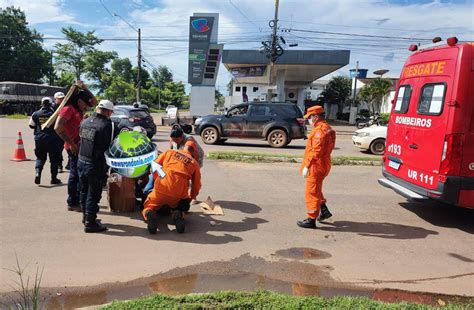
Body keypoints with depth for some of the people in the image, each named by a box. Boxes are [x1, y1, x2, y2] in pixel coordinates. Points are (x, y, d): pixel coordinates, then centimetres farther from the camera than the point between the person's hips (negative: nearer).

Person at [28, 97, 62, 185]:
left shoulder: (35, 114, 0)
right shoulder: (53, 114, -8)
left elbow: (31, 125, 6)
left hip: (39, 138, 3)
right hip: (52, 138, -3)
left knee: (40, 157, 16)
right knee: (54, 158, 7)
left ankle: (38, 172, -8)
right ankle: (54, 178, 11)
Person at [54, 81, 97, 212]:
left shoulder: (78, 110, 15)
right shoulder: (68, 109, -11)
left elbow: (94, 102, 25)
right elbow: (58, 128, -21)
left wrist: (84, 88, 14)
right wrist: (71, 143, -19)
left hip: (81, 146, 9)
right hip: (74, 147, -9)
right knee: (75, 174, -2)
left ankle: (79, 200, 26)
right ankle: (72, 203, 7)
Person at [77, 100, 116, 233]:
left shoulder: (85, 122, 3)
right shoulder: (108, 125, -18)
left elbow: (80, 137, 12)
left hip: (81, 162, 7)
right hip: (96, 165, -7)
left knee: (84, 191, 21)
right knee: (93, 194, 3)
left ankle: (86, 216, 37)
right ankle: (90, 223, 11)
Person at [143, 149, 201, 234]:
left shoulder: (170, 152, 18)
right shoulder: (195, 163, 17)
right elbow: (196, 186, 17)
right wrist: (190, 198, 34)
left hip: (160, 189, 0)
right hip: (178, 194, 0)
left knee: (148, 207, 23)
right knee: (181, 208, 31)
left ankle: (150, 214, -15)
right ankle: (179, 216, -7)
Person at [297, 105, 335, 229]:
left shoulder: (320, 130, -21)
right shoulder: (326, 128, 13)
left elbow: (316, 151, -28)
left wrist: (307, 166, -26)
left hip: (316, 166, -10)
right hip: (322, 165, 10)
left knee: (312, 192, -1)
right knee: (316, 190, 25)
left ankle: (311, 220, 7)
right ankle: (324, 210, 31)